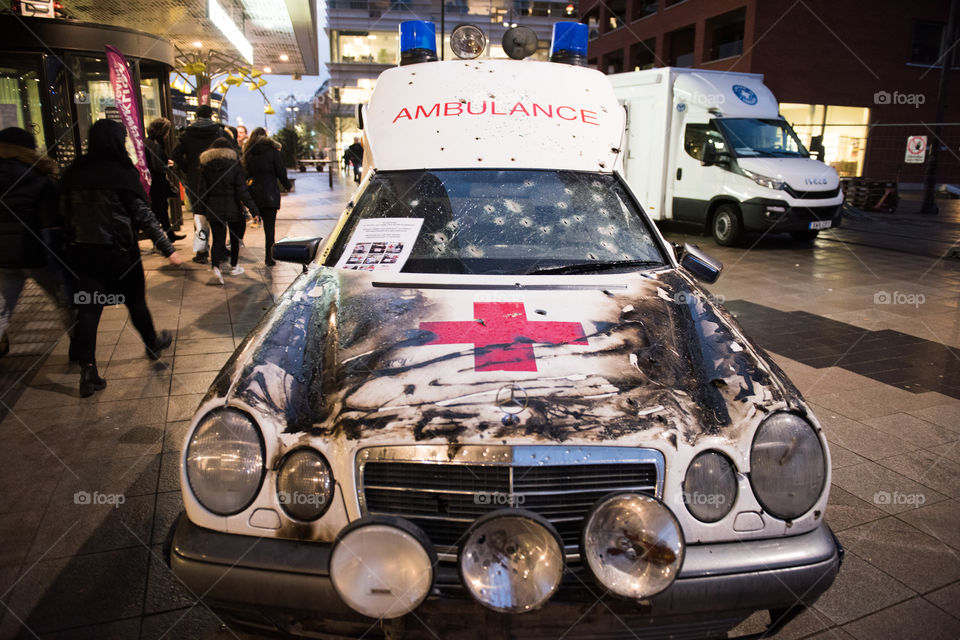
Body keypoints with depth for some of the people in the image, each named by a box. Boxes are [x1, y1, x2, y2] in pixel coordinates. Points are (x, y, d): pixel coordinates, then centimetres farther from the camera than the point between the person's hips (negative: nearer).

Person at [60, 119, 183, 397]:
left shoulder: (73, 173, 3)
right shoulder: (123, 173, -12)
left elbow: (65, 213, 6)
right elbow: (143, 215, -13)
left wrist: (72, 244, 16)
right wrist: (167, 248, -10)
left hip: (81, 250, 4)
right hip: (118, 251, -4)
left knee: (87, 309, 5)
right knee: (136, 301, 15)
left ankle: (87, 370, 1)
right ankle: (153, 343, 36)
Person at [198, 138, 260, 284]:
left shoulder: (205, 167, 2)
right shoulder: (234, 165, -6)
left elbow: (203, 191, 3)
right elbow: (242, 191, -10)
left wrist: (203, 210, 11)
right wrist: (253, 209, -9)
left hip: (213, 208, 2)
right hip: (233, 208, -2)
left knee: (217, 239, 3)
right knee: (235, 238, 15)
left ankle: (215, 266, -18)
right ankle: (234, 267, 24)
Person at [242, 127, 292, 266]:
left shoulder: (248, 152, 7)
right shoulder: (272, 151, -3)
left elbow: (245, 173, 9)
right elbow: (280, 171, 0)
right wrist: (287, 185, 15)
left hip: (253, 192, 4)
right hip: (270, 192, -3)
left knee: (267, 224, 15)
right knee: (270, 225, -1)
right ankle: (268, 257, -3)